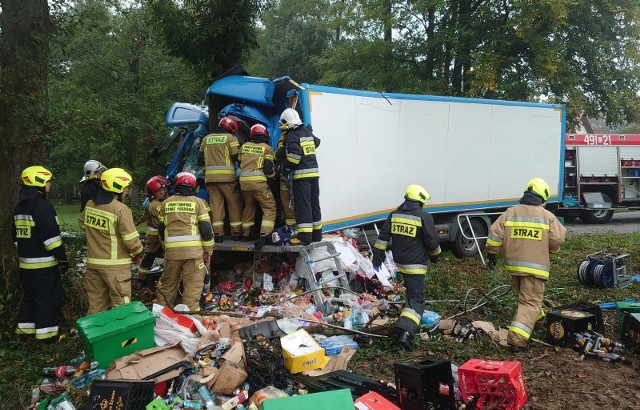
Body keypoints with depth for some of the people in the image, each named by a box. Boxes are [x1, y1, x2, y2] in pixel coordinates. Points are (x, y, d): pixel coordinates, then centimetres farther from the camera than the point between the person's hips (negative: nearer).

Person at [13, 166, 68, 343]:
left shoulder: (20, 207, 13)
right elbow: (50, 236, -21)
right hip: (44, 263, -9)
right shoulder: (43, 206, -17)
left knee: (30, 295, 21)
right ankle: (46, 333, 4)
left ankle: (25, 327, 29)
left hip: (25, 263, 9)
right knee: (49, 298, 0)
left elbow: (16, 234, 21)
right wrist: (62, 257, -15)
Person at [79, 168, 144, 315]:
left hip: (93, 262, 7)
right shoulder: (121, 209, -19)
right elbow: (131, 240, -17)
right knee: (120, 304, 3)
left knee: (96, 303, 17)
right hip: (115, 265, -7)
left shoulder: (89, 205, 3)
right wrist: (139, 253, 1)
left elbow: (82, 222, 23)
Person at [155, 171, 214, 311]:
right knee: (193, 286, 2)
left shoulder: (166, 203, 11)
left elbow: (161, 229, 17)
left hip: (171, 250, 3)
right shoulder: (198, 202, 1)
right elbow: (206, 228, -3)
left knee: (167, 284, 17)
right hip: (193, 250, -3)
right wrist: (208, 252, 5)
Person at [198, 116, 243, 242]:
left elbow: (200, 160, 17)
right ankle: (236, 233, 8)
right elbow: (236, 158, -6)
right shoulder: (230, 138, 1)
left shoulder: (206, 139, 16)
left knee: (216, 205, 6)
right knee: (234, 204, 6)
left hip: (210, 177, 4)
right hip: (227, 177, -4)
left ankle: (217, 233, 1)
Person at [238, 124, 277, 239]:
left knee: (248, 206, 23)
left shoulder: (244, 146, 15)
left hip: (243, 180, 5)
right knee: (270, 207, 2)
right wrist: (273, 173, 17)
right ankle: (265, 234, -11)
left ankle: (245, 234, 31)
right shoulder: (267, 148, 3)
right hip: (258, 181, -5)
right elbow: (268, 169, -4)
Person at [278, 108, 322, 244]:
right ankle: (317, 234, 18)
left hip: (302, 174, -7)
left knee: (303, 205, -6)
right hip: (314, 172, 7)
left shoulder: (291, 135, -10)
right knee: (314, 203, 13)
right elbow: (317, 142, 31)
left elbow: (294, 156, -19)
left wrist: (286, 168, -6)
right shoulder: (307, 132, 13)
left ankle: (305, 237, -7)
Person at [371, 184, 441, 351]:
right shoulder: (424, 217, -13)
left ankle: (410, 310, 47)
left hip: (399, 262, 6)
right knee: (416, 298, -7)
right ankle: (406, 329, -24)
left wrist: (378, 257, 10)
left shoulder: (394, 215, 3)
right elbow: (432, 242, -7)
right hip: (415, 265, -6)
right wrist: (435, 256, 12)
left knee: (411, 289, 31)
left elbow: (383, 237, 3)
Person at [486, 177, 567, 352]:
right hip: (535, 267, -4)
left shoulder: (510, 213, 2)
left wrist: (491, 253, 7)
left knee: (526, 295, 27)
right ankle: (517, 338, -16)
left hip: (513, 264, 5)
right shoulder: (547, 216, -6)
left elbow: (495, 234, -2)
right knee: (530, 301, -4)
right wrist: (552, 249, 17)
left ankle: (537, 319, 49)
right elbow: (557, 240, -4)